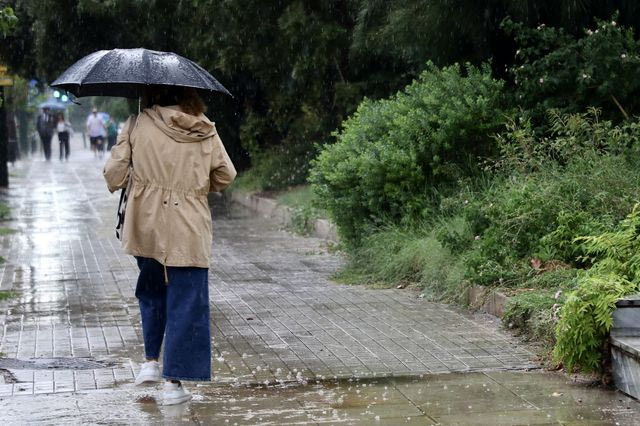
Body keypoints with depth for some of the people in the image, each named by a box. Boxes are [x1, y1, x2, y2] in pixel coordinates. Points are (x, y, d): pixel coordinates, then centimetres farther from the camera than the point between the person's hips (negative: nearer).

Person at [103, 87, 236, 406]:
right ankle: (173, 382, 1)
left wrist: (119, 184, 16)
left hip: (146, 226, 1)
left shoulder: (138, 125, -4)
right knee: (185, 302, 3)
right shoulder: (205, 132, 1)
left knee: (152, 291, 24)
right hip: (190, 228, -1)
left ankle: (151, 361, 22)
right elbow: (226, 175, 6)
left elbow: (114, 173, -6)